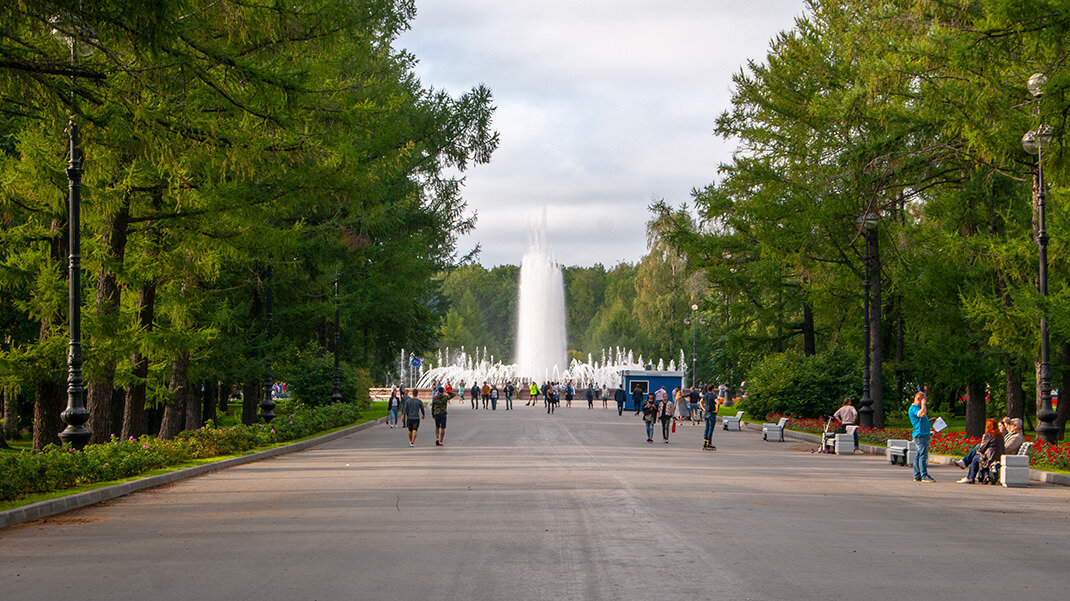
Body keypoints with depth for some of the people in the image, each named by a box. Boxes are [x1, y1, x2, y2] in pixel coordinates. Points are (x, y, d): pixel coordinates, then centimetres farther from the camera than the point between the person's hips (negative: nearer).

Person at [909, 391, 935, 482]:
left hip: (923, 435, 10)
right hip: (920, 435, -10)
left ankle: (917, 476, 10)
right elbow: (922, 414, -28)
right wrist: (923, 404, -14)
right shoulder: (913, 408, -9)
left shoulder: (917, 408, 23)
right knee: (923, 456, -13)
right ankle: (924, 476, -15)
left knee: (918, 456, 9)